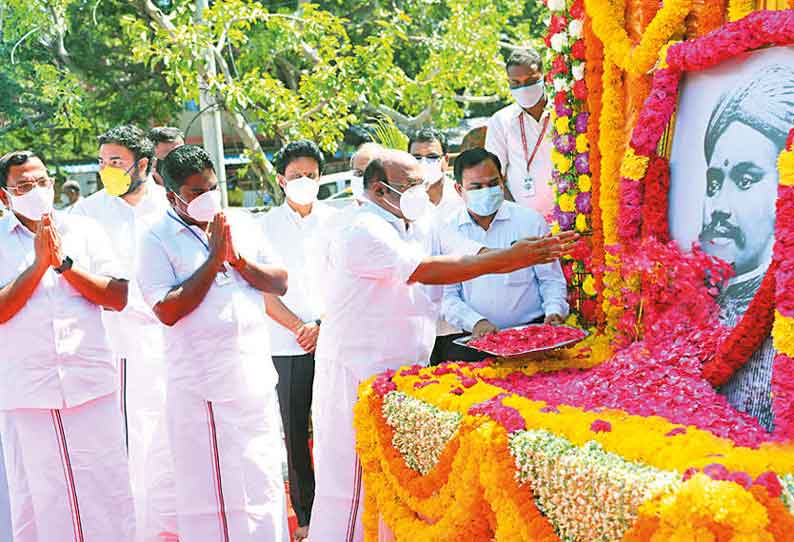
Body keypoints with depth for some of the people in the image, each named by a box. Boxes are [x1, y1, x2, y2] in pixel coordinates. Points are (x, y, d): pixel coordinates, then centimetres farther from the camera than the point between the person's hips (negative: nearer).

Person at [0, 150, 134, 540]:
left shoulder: (84, 231, 7)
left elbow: (118, 298, -2)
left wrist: (64, 262, -10)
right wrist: (38, 264, -13)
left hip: (91, 385, 1)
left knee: (107, 491, 6)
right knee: (36, 499, 8)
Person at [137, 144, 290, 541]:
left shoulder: (242, 225, 9)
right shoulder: (157, 240, -4)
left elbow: (280, 284, 6)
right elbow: (167, 310, -15)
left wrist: (238, 258, -9)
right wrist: (214, 259, -15)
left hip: (256, 378, 5)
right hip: (201, 385, -4)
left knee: (264, 475, 14)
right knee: (209, 483, 4)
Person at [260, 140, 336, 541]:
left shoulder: (334, 221, 8)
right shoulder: (266, 226, 7)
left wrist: (323, 325, -8)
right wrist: (300, 327, -7)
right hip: (287, 345, 0)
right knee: (296, 432, 3)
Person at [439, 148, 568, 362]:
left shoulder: (530, 220, 6)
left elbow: (551, 279, 10)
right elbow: (447, 295, 2)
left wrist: (554, 311, -8)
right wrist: (475, 322, -14)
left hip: (531, 331, -1)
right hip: (474, 338, 1)